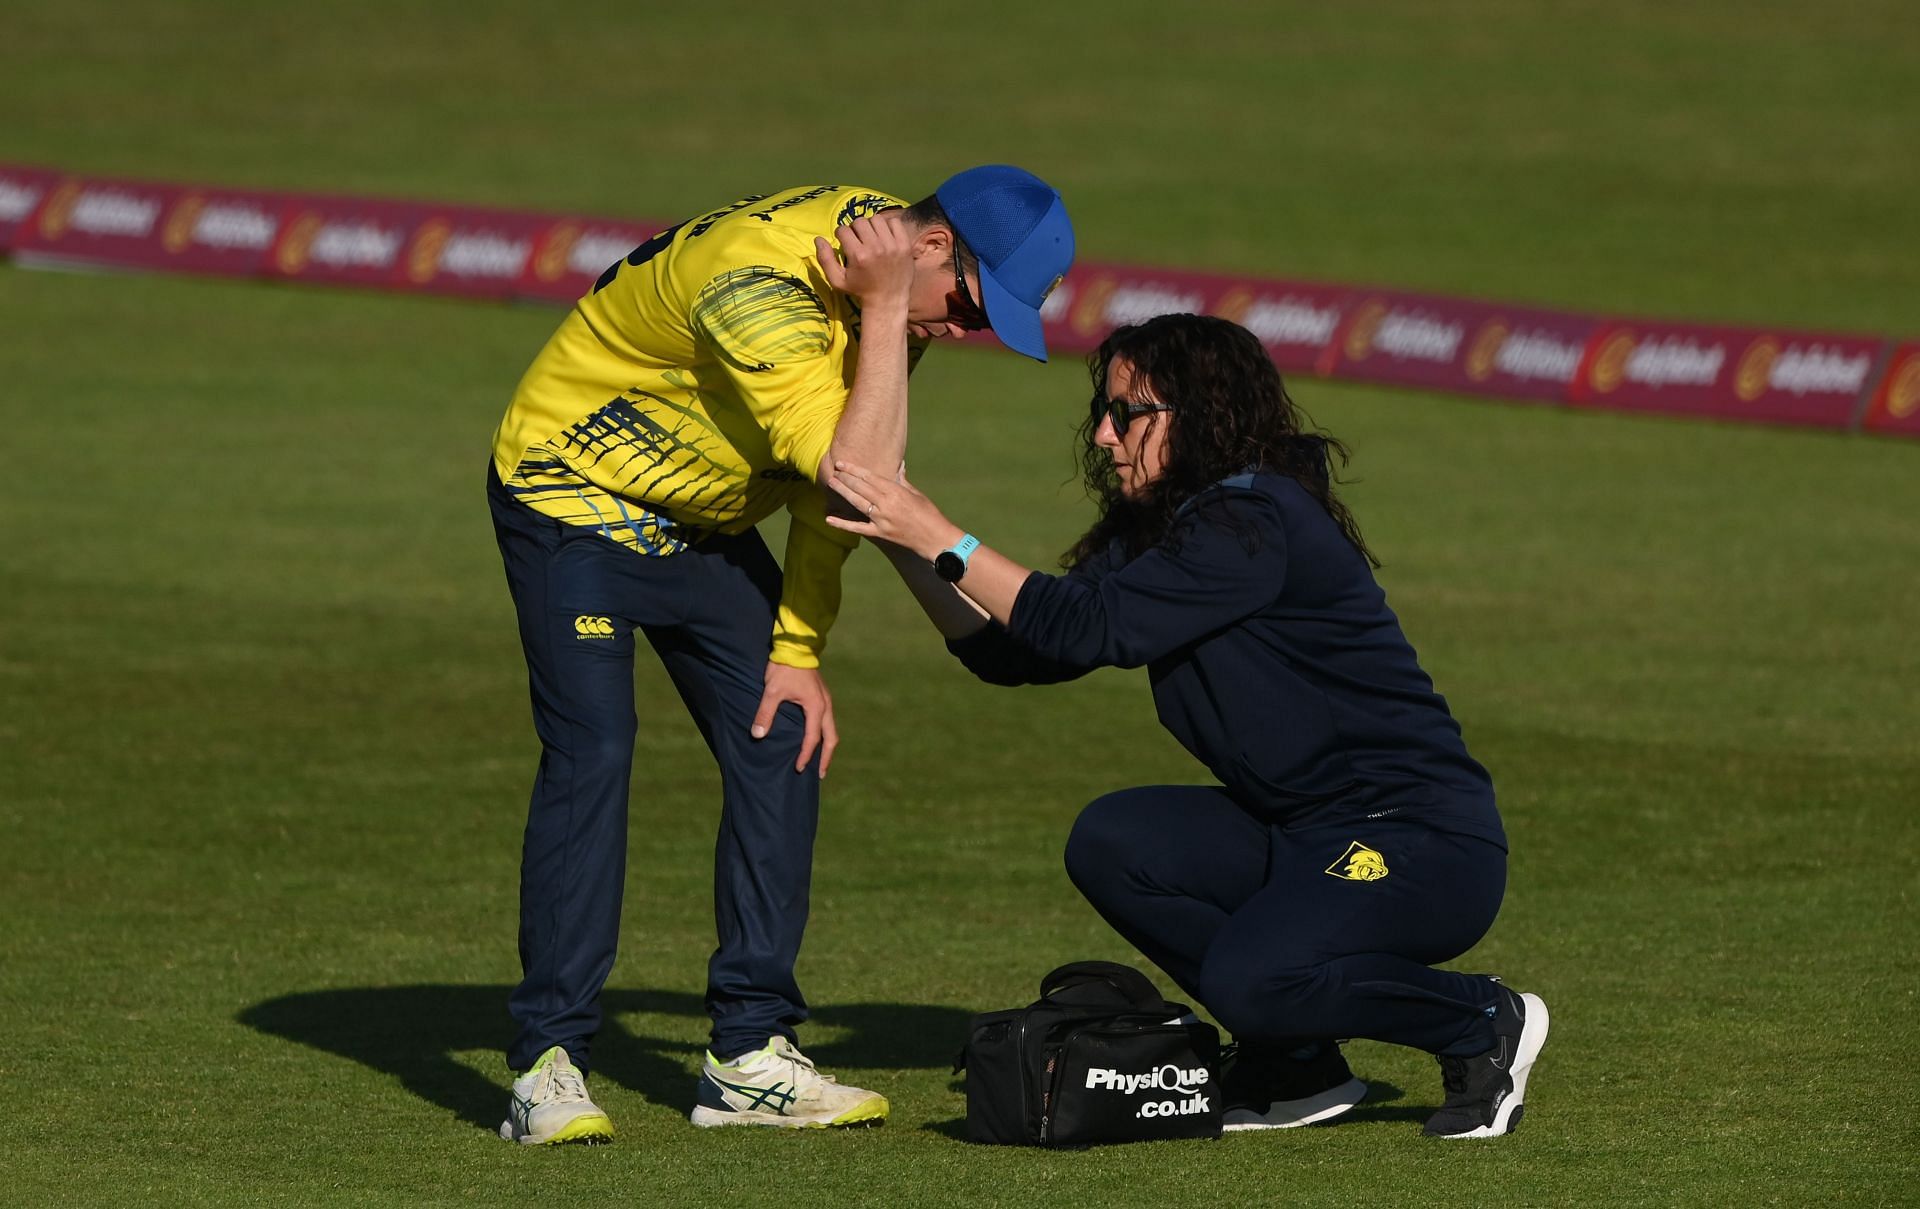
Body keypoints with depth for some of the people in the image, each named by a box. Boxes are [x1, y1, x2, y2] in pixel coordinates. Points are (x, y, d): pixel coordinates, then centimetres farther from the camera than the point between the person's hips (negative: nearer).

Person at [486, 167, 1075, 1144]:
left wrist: (797, 650, -3)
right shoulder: (765, 280, -34)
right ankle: (549, 1067, -17)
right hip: (573, 493, -8)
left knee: (784, 743, -1)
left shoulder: (885, 265, -7)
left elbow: (836, 477, 1)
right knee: (592, 750, -20)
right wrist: (886, 310, -35)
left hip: (703, 522, 8)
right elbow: (855, 473, -39)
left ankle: (749, 1057, 4)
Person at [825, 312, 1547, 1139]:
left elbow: (1090, 629, -26)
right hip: (1305, 837, 9)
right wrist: (902, 541, -3)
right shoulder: (1151, 535, 11)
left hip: (1428, 850, -9)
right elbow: (1011, 652, 7)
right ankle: (1293, 1068, 4)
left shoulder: (1255, 522, -18)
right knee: (1112, 843, -8)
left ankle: (1486, 1022, -4)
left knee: (1248, 976, -30)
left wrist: (940, 538, -23)